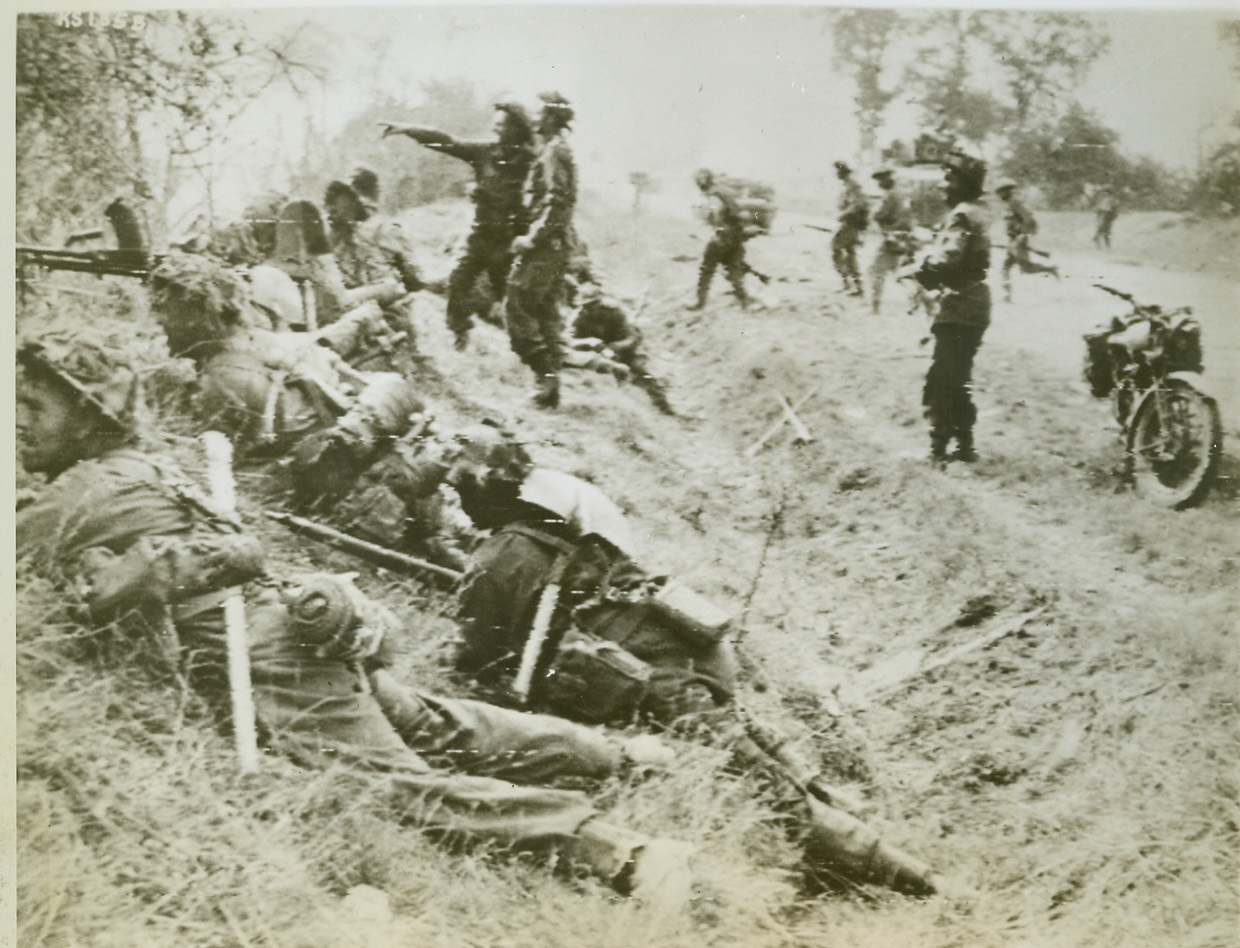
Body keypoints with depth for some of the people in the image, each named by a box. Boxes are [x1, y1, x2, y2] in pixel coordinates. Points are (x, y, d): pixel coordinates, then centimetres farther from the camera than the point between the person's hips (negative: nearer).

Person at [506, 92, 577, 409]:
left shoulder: (554, 151, -13)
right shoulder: (561, 150, 18)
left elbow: (555, 202, -22)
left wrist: (532, 238, -20)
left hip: (544, 245, -10)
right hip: (557, 244, 10)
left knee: (518, 306, -8)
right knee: (547, 311, 11)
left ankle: (545, 371, -9)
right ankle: (550, 383, 13)